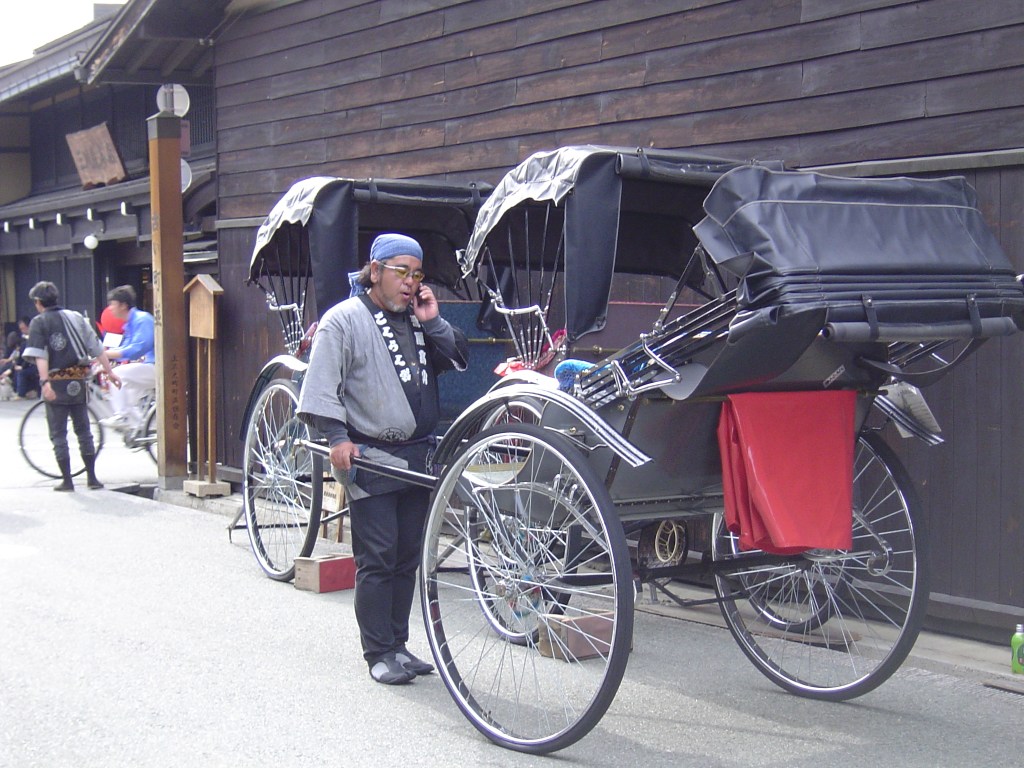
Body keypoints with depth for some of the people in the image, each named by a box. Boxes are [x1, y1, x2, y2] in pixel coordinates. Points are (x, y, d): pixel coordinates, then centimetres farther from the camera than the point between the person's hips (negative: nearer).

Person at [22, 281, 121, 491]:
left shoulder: (39, 322, -2)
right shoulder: (76, 317, 10)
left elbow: (40, 355, -16)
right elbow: (97, 348, 7)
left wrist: (45, 382, -23)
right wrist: (110, 372, 10)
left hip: (56, 385, -4)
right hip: (78, 383, 4)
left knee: (58, 434, 5)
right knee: (84, 431, 13)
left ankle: (67, 480, 5)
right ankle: (92, 477, 12)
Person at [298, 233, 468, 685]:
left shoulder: (418, 319, 15)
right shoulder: (344, 320, -3)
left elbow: (457, 361, 13)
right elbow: (323, 385, -8)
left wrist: (433, 322, 0)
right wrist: (337, 437, -18)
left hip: (417, 456, 6)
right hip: (370, 459, -6)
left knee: (408, 557, 10)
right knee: (377, 559, -4)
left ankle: (398, 644, 20)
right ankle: (379, 653, 5)